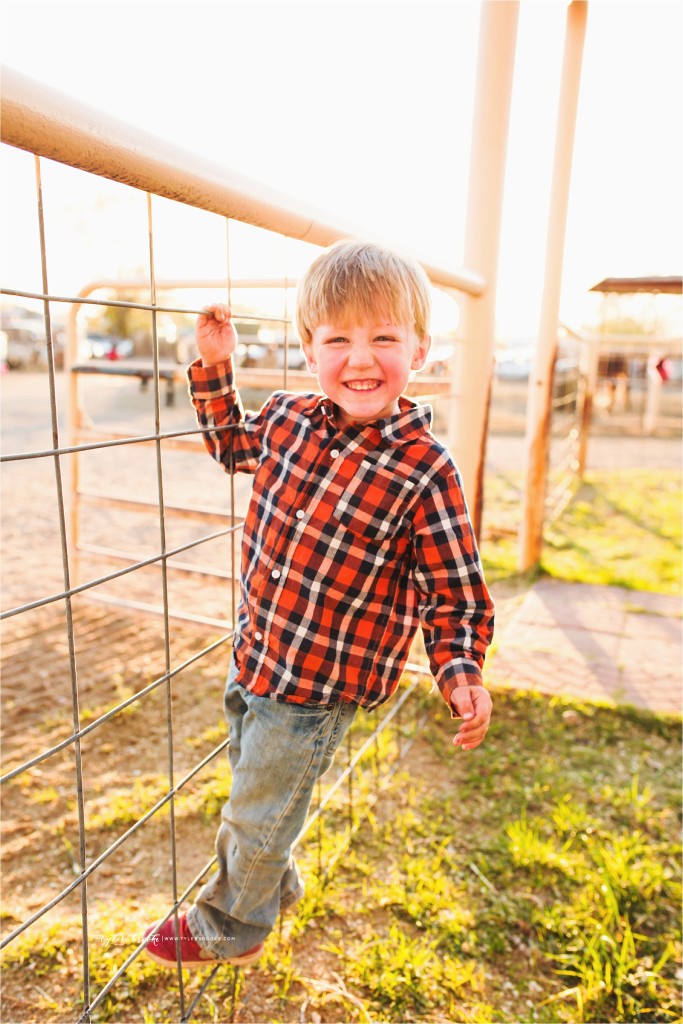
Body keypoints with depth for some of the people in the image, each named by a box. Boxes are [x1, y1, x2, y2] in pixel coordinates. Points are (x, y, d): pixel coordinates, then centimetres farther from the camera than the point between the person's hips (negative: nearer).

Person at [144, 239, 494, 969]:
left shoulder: (425, 473, -23)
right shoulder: (288, 419, -6)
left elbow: (455, 596, -16)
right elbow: (232, 445, 16)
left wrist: (460, 676, -29)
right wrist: (215, 369, 6)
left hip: (316, 688, -6)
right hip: (252, 657, 7)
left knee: (256, 817, 16)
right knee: (253, 780, 30)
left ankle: (229, 928, 50)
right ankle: (275, 886, 61)